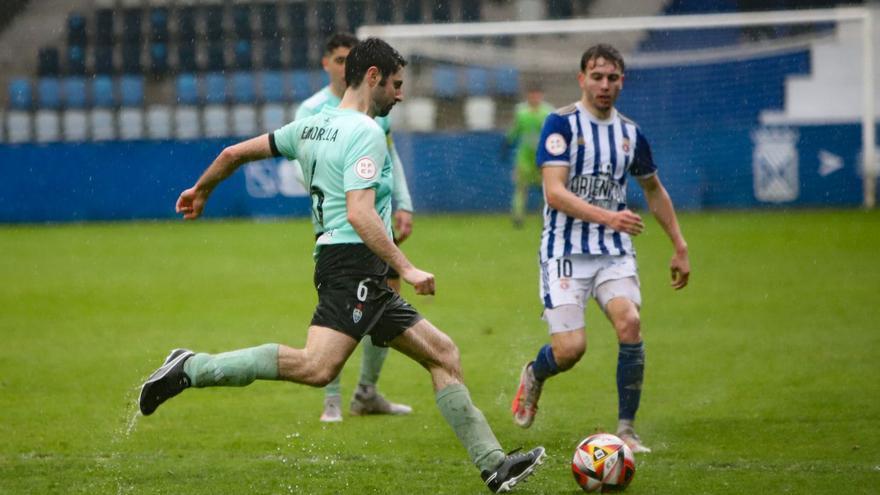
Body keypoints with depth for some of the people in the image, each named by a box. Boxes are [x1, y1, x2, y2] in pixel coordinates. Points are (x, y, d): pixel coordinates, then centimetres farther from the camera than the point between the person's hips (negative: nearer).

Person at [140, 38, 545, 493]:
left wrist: (202, 190, 41)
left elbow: (236, 152, 23)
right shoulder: (365, 132, -8)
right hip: (353, 262, -11)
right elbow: (359, 213, -20)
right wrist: (406, 268, -20)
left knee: (442, 355, 11)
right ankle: (191, 370, -22)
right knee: (318, 366, -28)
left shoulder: (313, 127, 18)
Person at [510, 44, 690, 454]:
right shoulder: (562, 124, -7)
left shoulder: (630, 133, 9)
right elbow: (554, 192, -17)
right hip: (566, 250, -4)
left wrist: (679, 247, 22)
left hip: (615, 252, 4)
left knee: (630, 324, -22)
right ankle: (533, 376, 26)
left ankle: (626, 429, -10)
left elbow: (654, 190, 25)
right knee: (570, 349, -12)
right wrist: (607, 217, -30)